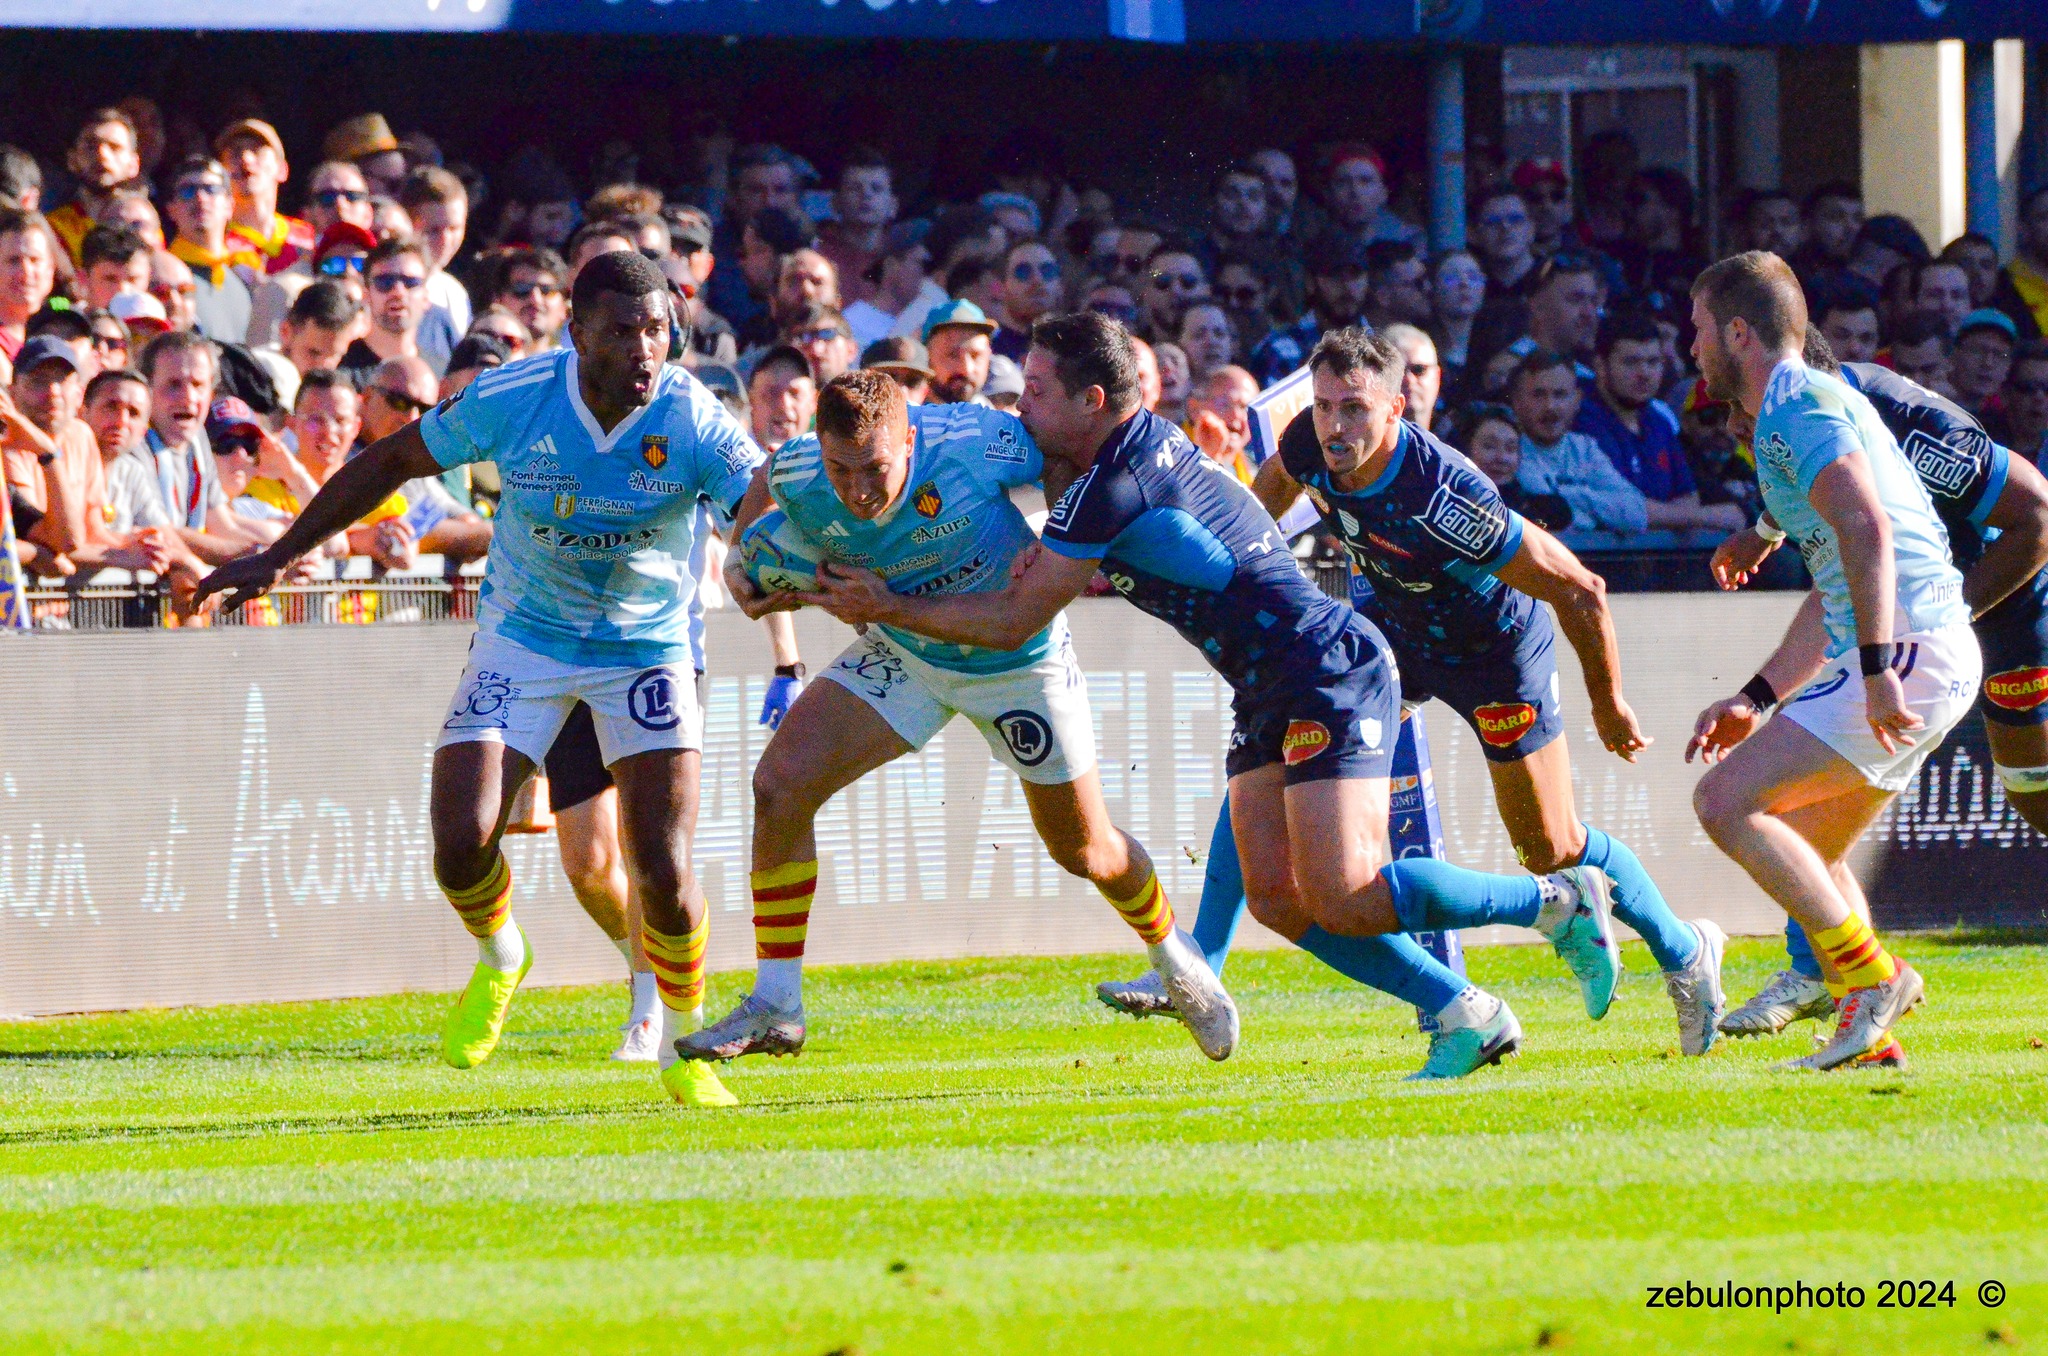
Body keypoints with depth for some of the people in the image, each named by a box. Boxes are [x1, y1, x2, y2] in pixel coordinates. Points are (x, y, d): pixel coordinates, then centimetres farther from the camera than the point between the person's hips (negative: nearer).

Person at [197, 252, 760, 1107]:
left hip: (646, 648, -1)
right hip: (523, 639, 1)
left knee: (663, 872, -12)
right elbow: (394, 461, -2)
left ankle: (682, 1043, 17)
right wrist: (281, 557, 1)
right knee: (460, 845, -13)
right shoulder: (510, 401, -18)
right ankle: (500, 960, 23)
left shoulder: (694, 422, -22)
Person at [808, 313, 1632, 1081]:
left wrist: (888, 608, -1)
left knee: (1343, 902, -16)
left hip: (1331, 676, -10)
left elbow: (1011, 623, -12)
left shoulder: (1115, 487, -19)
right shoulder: (1147, 447, 11)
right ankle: (1467, 1017, 4)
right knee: (1277, 900, 1)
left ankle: (1563, 901, -3)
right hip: (1269, 694, 10)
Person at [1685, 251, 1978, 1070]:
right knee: (1804, 853, 17)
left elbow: (1866, 527, -25)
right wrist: (1755, 700, 29)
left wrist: (1876, 670, -29)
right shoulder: (1801, 408, 25)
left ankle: (1871, 977, -11)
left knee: (1726, 800, -13)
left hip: (1909, 653, -10)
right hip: (1933, 661, 10)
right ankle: (1868, 1036, 13)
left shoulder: (1800, 405, -9)